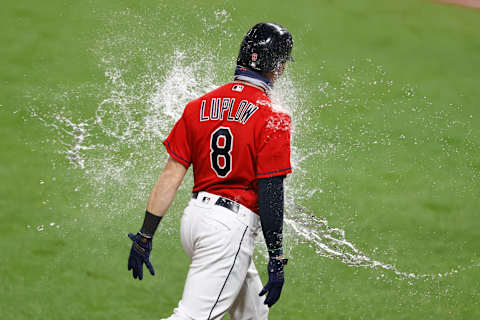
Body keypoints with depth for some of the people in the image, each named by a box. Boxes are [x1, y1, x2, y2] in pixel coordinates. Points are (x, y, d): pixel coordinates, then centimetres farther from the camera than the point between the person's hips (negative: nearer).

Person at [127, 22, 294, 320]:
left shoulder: (199, 106, 6)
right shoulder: (273, 117, -10)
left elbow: (171, 175, 4)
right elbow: (270, 194, -13)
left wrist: (145, 236, 6)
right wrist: (276, 260, -8)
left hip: (194, 217, 8)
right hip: (231, 228, -8)